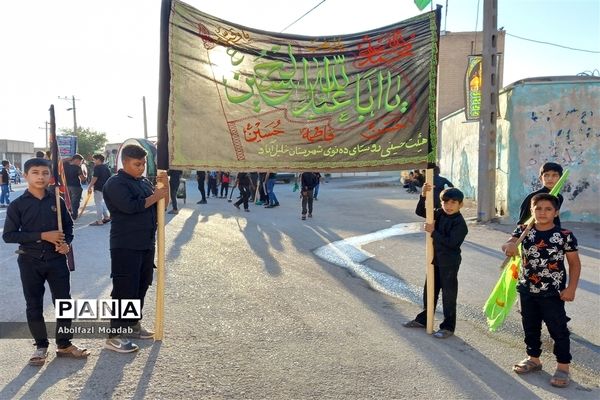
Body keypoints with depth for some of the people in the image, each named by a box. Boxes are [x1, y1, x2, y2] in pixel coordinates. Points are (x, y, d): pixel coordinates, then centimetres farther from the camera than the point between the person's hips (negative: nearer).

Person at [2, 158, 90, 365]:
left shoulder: (57, 201, 1)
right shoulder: (17, 205, -6)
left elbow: (68, 227, 12)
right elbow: (8, 235, -10)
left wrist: (66, 243, -10)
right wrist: (42, 236, -19)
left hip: (56, 259, 2)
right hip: (30, 261, -2)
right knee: (34, 305, 8)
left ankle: (64, 344, 22)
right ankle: (41, 346, 24)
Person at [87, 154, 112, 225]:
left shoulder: (97, 167, -13)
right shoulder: (106, 167, 12)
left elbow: (95, 178, -19)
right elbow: (109, 178, 15)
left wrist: (90, 186, -16)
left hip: (98, 188, -8)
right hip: (105, 187, 9)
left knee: (98, 203, -4)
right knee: (102, 202, 20)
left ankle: (99, 221, -2)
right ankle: (106, 217, 21)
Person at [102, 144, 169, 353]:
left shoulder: (144, 182, 14)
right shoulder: (115, 183, -10)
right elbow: (130, 206, -26)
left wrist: (165, 185, -6)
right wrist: (155, 196, -14)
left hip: (146, 244, 8)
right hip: (125, 246, -8)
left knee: (141, 286, 15)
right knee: (124, 289, -6)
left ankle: (133, 324, 30)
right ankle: (114, 335, 2)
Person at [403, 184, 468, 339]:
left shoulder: (460, 223, -18)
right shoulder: (439, 214, 2)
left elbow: (451, 242, -25)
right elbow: (420, 212, 0)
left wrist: (433, 232, -21)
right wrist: (423, 195, -14)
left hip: (449, 263, -7)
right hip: (435, 260, 7)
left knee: (448, 294, 4)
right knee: (429, 290, 18)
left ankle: (448, 327, 16)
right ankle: (423, 319, 33)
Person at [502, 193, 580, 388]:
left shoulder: (565, 235, -11)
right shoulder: (524, 230, -4)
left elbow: (574, 263, -4)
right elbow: (507, 244, -18)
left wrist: (571, 288, -9)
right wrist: (509, 245, -43)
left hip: (553, 293, -3)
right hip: (527, 290, 4)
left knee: (558, 330, 5)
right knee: (530, 328, 17)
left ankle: (563, 367, 21)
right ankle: (533, 359, 36)